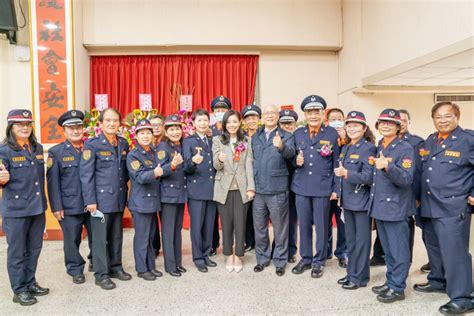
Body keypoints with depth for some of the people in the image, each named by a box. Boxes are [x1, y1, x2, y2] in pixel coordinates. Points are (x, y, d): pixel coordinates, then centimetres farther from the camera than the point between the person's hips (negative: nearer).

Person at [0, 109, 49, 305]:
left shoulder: (38, 148, 6)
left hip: (38, 207, 6)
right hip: (16, 209, -5)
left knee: (34, 248, 16)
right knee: (17, 251, 7)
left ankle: (30, 283, 32)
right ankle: (19, 290, 20)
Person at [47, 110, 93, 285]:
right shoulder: (56, 152, 0)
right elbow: (53, 182, -4)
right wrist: (57, 207, -8)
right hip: (70, 206, -2)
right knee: (72, 240, 9)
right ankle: (76, 270, 27)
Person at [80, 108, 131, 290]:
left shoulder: (123, 143, 8)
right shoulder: (92, 144, -8)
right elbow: (86, 174, -10)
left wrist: (124, 192, 10)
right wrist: (90, 200, -13)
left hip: (119, 199, 5)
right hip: (101, 198, -5)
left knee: (116, 236, 14)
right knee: (100, 237, 4)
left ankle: (115, 267, 29)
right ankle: (101, 274, 16)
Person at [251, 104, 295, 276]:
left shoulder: (286, 136, -2)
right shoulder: (255, 137, 11)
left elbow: (290, 152, -23)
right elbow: (251, 160, 13)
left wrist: (281, 146, -45)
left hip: (277, 189, -4)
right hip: (258, 189, 4)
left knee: (280, 228, 7)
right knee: (259, 227, 14)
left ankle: (280, 261, 22)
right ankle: (262, 258, 30)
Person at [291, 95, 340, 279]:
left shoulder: (332, 134, -1)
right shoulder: (298, 134, 8)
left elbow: (337, 163, -1)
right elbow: (292, 158, 15)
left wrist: (336, 188, -4)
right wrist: (296, 160, -9)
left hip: (323, 188, -3)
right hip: (301, 187, 3)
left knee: (321, 226, 6)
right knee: (304, 225, 11)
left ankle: (319, 262, 22)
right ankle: (305, 259, 28)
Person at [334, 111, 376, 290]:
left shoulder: (368, 148, -12)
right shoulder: (346, 148, 12)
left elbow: (369, 177, -19)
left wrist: (346, 174, -31)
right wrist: (338, 192, 11)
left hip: (362, 201, -7)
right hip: (347, 200, 7)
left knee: (361, 240, 4)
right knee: (350, 240, 15)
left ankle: (360, 277, 16)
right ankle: (351, 273, 28)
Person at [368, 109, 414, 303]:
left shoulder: (405, 149, -10)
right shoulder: (377, 148, 11)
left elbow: (407, 179, -20)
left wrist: (387, 167, -35)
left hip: (395, 207, -7)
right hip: (379, 206, 7)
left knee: (398, 251, 4)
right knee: (387, 250, 18)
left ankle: (397, 288, 16)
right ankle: (391, 281, 31)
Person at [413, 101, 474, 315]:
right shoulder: (429, 141, 12)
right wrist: (419, 196, 16)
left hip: (453, 208, -7)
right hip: (428, 207, 7)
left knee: (454, 252, -4)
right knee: (434, 247, 19)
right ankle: (438, 281, 37)